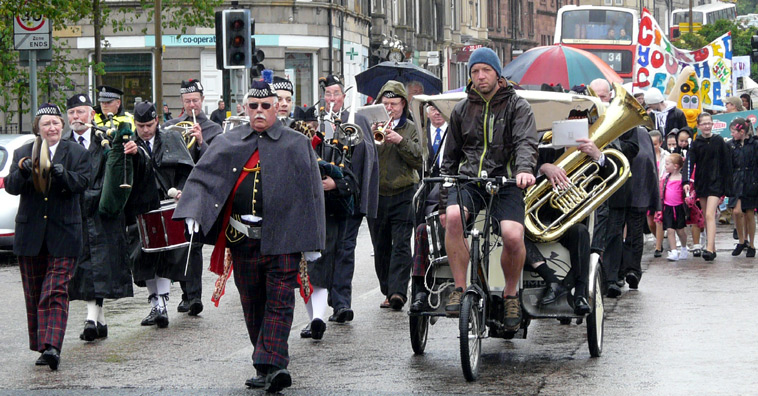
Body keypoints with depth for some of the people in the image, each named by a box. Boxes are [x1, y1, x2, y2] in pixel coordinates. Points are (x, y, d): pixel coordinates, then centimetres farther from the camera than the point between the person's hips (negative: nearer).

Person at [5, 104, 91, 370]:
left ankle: (52, 346, -18)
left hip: (62, 235, -2)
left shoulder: (77, 153, 4)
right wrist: (23, 171, -26)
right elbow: (12, 187, -5)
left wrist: (63, 174, -29)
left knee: (56, 291, -12)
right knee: (34, 295, 9)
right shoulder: (23, 154, 7)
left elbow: (82, 183, -9)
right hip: (30, 234, 3)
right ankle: (42, 348, 19)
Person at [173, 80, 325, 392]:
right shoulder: (228, 143, 11)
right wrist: (192, 212, -10)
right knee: (252, 305, 8)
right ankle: (266, 367, 18)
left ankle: (272, 364, -14)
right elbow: (202, 177, 8)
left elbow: (312, 192, 4)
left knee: (279, 302, -9)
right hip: (242, 238, 3)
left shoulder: (297, 145, 5)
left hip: (281, 238, -3)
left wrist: (312, 242, -1)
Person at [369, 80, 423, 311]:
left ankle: (398, 291, -19)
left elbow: (419, 160, -1)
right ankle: (388, 291, 15)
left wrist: (400, 140, -14)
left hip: (403, 194, -2)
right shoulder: (371, 125, 9)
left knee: (401, 245, -12)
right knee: (381, 247, 6)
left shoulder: (410, 129, 9)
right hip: (376, 195, 2)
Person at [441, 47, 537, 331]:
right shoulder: (462, 109, 17)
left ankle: (511, 294, 0)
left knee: (513, 236, -28)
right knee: (453, 217, -31)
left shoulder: (517, 106, 6)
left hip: (505, 180, -3)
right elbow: (450, 157, 22)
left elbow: (526, 143, -10)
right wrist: (444, 200, 16)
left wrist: (524, 169, -33)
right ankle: (460, 289, -19)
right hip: (469, 179, 3)